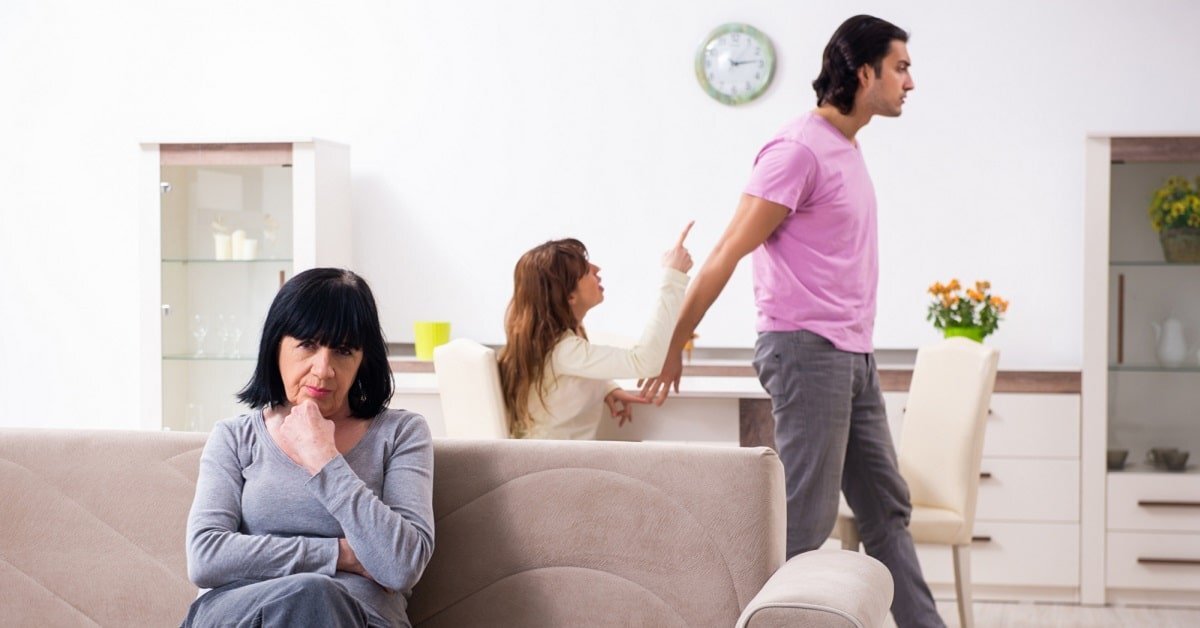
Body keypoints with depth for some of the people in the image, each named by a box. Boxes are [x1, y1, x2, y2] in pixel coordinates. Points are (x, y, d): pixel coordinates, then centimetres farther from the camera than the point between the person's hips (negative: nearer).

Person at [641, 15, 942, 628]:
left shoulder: (847, 147, 15)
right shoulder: (800, 148, -14)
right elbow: (726, 255, -14)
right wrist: (672, 348, -12)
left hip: (852, 355, 10)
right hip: (806, 349, -10)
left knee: (886, 506, 14)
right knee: (805, 519, -9)